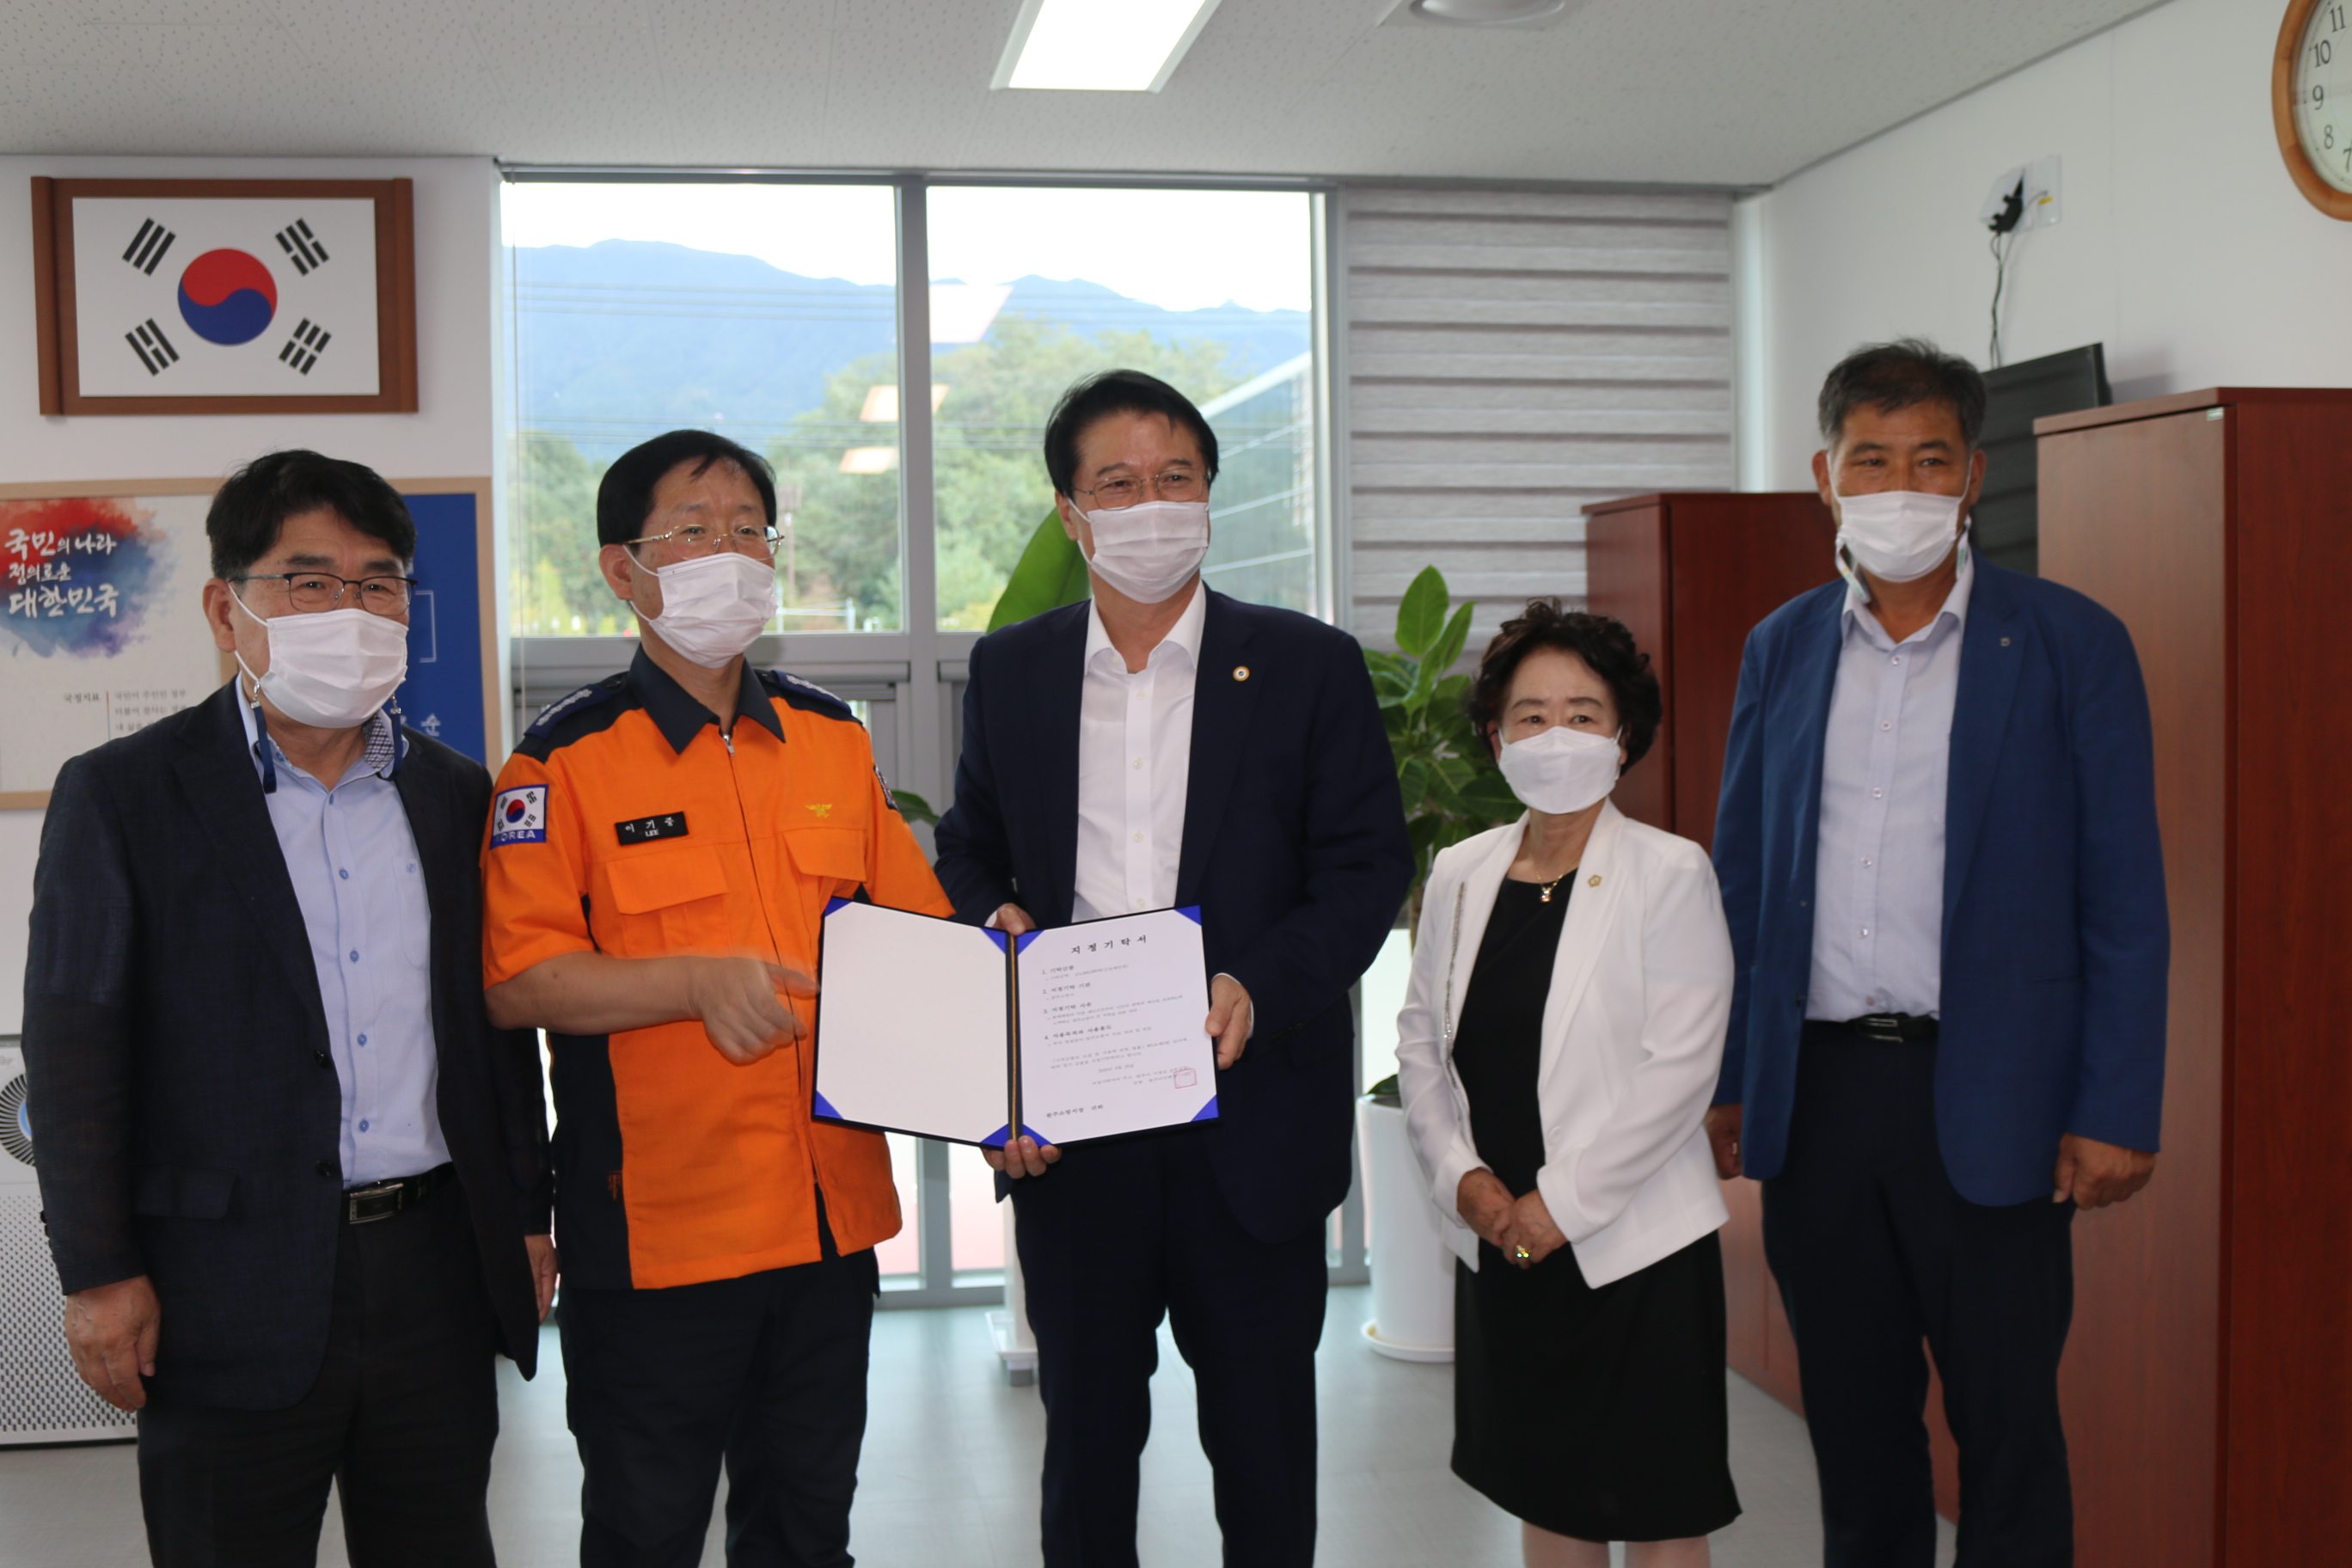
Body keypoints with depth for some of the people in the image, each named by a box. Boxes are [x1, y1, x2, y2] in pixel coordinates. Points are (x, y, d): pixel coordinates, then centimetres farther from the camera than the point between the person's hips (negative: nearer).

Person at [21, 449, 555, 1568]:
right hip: (235, 1292, -4)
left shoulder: (456, 793, 9)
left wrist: (525, 1217, 12)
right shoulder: (120, 795, -4)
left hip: (437, 1269, 4)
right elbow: (74, 1054, -5)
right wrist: (99, 1274, -8)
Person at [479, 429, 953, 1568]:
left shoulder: (833, 739, 9)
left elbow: (913, 931, 14)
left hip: (833, 1211, 5)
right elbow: (516, 981, -12)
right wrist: (695, 981, -23)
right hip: (657, 1225, -4)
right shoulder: (569, 759, -7)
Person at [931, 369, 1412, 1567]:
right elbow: (968, 855, 16)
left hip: (1251, 1109, -2)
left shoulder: (1309, 667, 0)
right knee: (1087, 1427, 15)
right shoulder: (1009, 670, 8)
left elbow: (1368, 869, -3)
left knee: (1264, 1440, 11)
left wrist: (1259, 989, -19)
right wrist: (992, 924, -7)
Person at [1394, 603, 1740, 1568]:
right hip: (1497, 1243, 5)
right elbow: (1419, 1039, 10)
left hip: (1633, 1245, -4)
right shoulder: (1459, 875, 6)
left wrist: (1561, 1202, -15)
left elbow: (1679, 1068, -14)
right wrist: (1462, 1177, -4)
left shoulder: (1670, 875, -8)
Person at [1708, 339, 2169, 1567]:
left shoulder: (2070, 645, -3)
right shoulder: (1782, 649, 8)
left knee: (2007, 1432, 6)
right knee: (1853, 1429, 15)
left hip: (1986, 1098, -3)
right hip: (1815, 1091, 3)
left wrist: (2116, 1111, -9)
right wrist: (1719, 1080, 7)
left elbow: (2123, 900, -4)